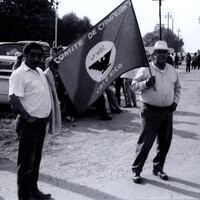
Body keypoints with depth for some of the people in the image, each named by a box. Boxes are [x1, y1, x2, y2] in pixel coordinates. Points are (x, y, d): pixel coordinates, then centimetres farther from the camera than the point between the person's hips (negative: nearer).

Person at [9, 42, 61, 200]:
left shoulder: (39, 71, 13)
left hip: (42, 121, 9)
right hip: (30, 123, -9)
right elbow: (13, 99, -20)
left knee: (36, 158, 18)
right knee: (27, 161, 0)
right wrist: (28, 117, -20)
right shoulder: (19, 74, -14)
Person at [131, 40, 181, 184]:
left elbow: (177, 87, 21)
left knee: (165, 142, 12)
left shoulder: (172, 70, 11)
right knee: (145, 142, -3)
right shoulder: (146, 69, -4)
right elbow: (134, 85, -3)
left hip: (167, 111, 5)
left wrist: (175, 102, 8)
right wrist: (146, 83, -20)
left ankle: (158, 168, 29)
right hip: (150, 111, -5)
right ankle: (136, 170, 12)